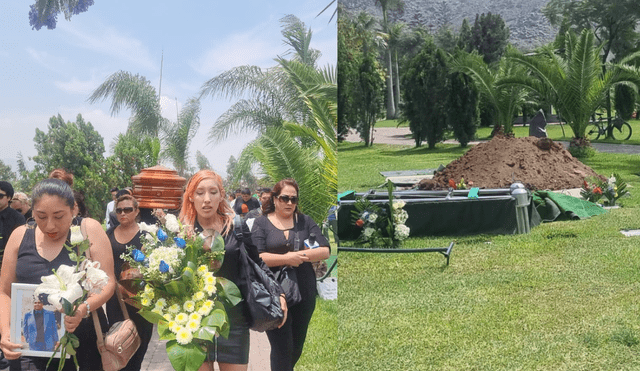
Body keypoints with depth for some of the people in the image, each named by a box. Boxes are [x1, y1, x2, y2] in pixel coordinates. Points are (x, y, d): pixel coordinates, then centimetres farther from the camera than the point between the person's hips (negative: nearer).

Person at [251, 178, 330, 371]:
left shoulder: (305, 221, 6)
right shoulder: (261, 223, 0)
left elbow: (325, 251, -1)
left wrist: (299, 255, -15)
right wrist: (287, 258, -21)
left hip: (305, 293, 3)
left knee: (297, 346, 14)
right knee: (282, 348, -2)